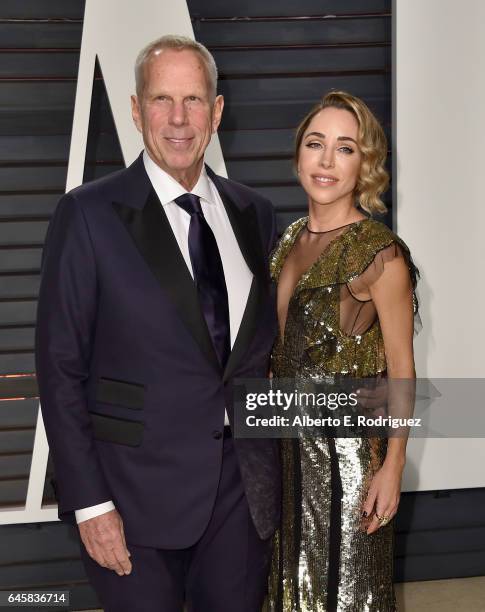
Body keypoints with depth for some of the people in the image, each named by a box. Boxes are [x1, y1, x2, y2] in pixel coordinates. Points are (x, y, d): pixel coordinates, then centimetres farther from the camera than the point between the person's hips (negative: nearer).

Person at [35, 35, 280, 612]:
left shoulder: (253, 212, 6)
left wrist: (272, 466, 7)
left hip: (245, 488, 4)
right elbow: (60, 366, -9)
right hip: (138, 493, -4)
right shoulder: (89, 213, -9)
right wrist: (88, 503, -12)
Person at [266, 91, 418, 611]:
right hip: (289, 437, 6)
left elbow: (400, 367, -12)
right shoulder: (290, 239, 5)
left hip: (349, 440, -6)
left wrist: (392, 466, -14)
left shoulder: (381, 254, -15)